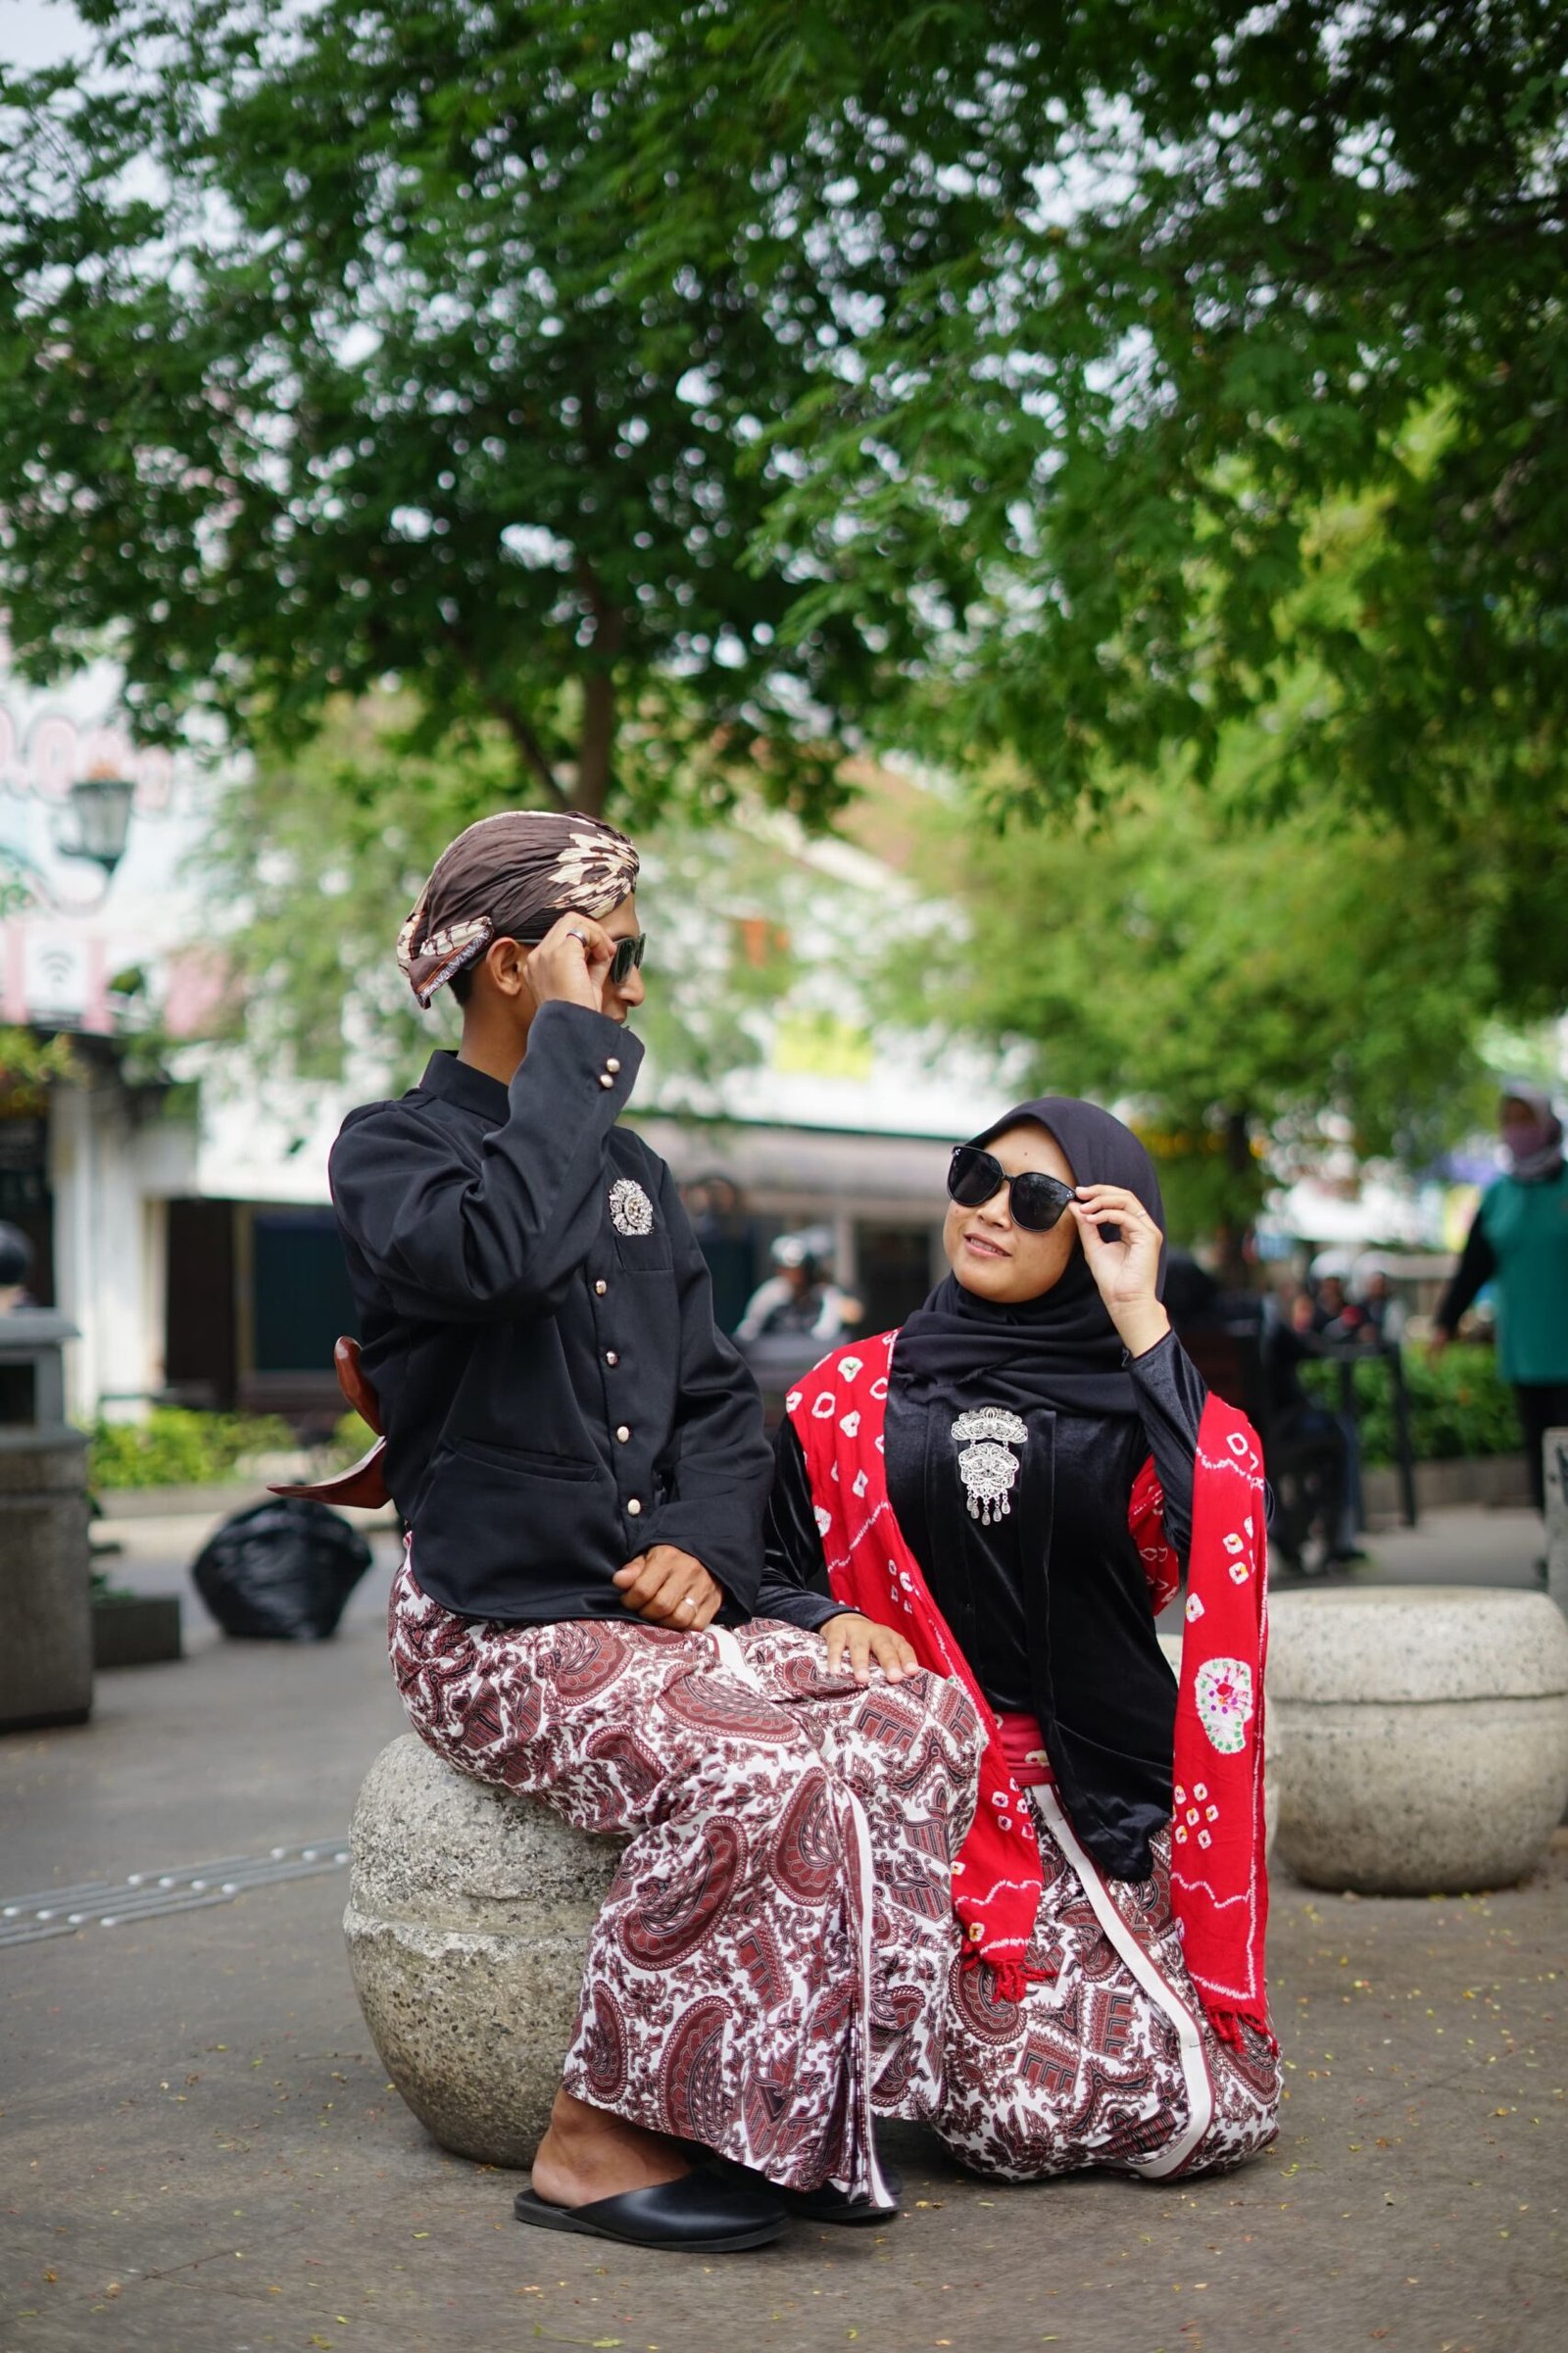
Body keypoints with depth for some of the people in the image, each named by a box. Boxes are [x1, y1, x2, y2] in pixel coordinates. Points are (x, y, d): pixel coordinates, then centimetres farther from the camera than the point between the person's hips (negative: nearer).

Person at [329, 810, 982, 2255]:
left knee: (921, 1720, -16)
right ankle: (599, 2145, -16)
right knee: (760, 1777, -30)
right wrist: (575, 1042, -18)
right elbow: (499, 1250, -29)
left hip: (654, 1603, 7)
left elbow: (719, 1402, 16)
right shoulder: (393, 1148, -3)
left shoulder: (633, 1173, 19)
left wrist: (707, 1543, -4)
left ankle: (805, 2106, -9)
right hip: (499, 1629, -7)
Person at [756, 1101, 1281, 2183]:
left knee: (1213, 2116, -14)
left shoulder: (1132, 1402, 6)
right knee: (1029, 2116, -19)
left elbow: (1218, 1538, -16)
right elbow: (778, 1575, 10)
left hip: (1109, 1798, 1)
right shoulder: (855, 1394, 9)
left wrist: (1140, 1321, -17)